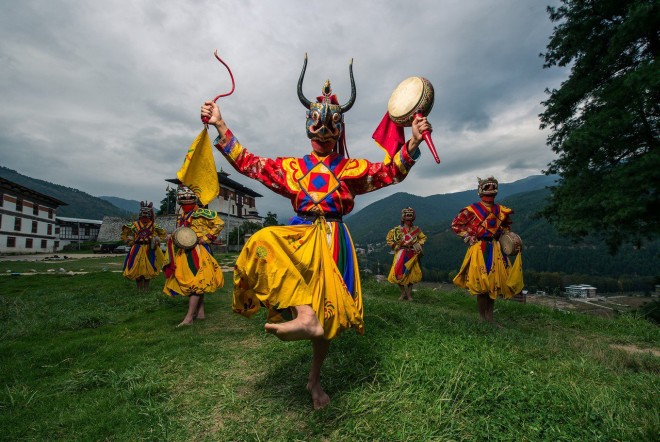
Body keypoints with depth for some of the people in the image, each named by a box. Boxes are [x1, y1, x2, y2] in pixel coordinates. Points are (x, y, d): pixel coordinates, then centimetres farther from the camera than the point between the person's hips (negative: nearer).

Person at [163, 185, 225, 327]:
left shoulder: (202, 213, -8)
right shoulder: (180, 215, 14)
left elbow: (220, 224, -8)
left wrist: (206, 237, -13)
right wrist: (174, 237, 3)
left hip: (198, 252, -7)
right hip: (184, 253, 7)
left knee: (195, 282, -8)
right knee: (198, 283, 13)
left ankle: (189, 317, -7)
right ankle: (200, 312, 24)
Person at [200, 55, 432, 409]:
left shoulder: (352, 168, 10)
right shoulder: (292, 166, 13)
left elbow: (392, 171, 1)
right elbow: (248, 163, 10)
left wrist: (413, 142, -14)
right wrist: (220, 126, 6)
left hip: (332, 240, 0)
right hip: (299, 234, 1)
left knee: (326, 310, 1)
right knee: (264, 241, -33)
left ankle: (314, 380, 25)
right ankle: (305, 317, -41)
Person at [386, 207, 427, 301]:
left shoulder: (416, 229, 1)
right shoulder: (398, 229, -7)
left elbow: (423, 238, 15)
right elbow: (389, 238, 2)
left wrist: (418, 244, 0)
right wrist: (396, 246, -5)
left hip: (412, 255, 2)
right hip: (401, 255, -2)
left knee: (412, 274, 6)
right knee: (398, 274, -7)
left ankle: (409, 293, 22)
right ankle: (403, 293, 14)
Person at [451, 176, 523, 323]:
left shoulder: (500, 210, 10)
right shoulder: (472, 210, -7)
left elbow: (507, 224, 29)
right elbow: (455, 224, -4)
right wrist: (467, 237, -10)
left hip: (495, 249, 6)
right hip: (479, 250, -6)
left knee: (494, 283, 9)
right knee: (481, 283, -4)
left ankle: (490, 317, 21)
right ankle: (482, 317, 9)